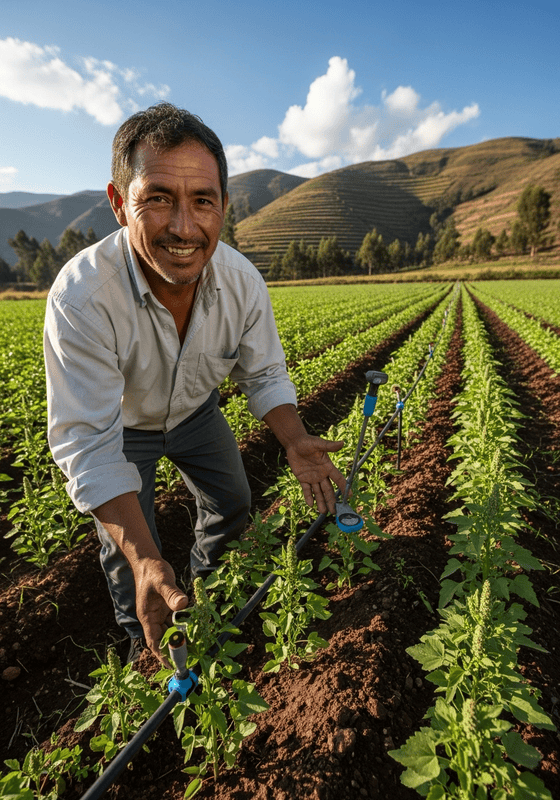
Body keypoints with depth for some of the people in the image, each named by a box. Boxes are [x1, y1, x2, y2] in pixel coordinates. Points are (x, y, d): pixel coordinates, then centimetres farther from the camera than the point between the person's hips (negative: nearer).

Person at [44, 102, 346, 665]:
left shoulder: (243, 282, -25)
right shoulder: (81, 297, -39)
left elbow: (264, 376, -12)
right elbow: (89, 446, -38)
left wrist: (295, 442, -29)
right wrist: (145, 562, -48)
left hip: (195, 413, 4)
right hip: (117, 424, -3)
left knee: (233, 507, 17)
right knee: (126, 551, 2)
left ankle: (208, 591, 53)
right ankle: (144, 640, 39)